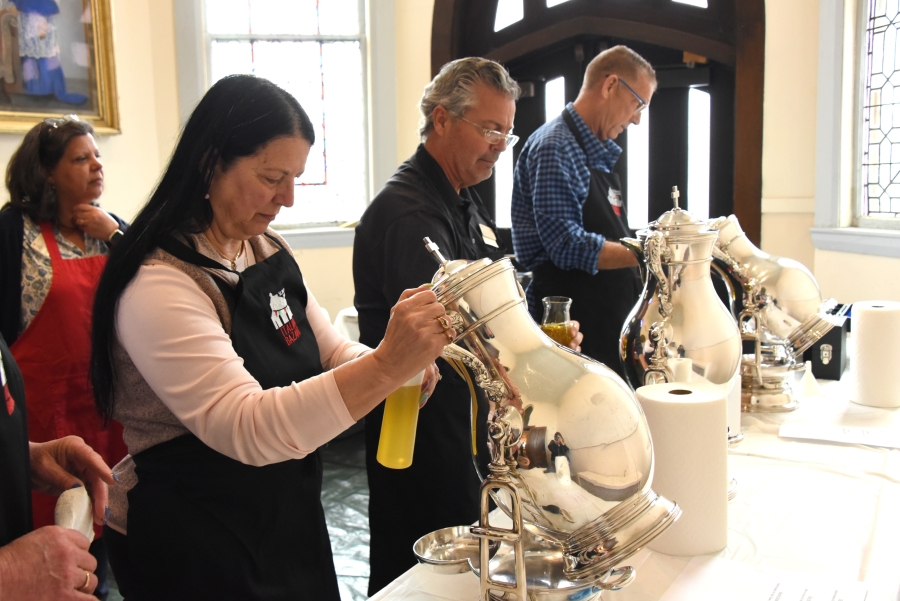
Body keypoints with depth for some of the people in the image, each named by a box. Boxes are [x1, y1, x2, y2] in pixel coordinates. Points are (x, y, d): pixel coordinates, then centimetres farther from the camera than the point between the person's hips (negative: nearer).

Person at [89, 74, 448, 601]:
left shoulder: (269, 253, 2)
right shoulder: (158, 285, -24)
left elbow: (334, 353, 6)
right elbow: (246, 428, -33)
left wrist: (408, 365, -16)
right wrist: (386, 366, -42)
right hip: (198, 552, -7)